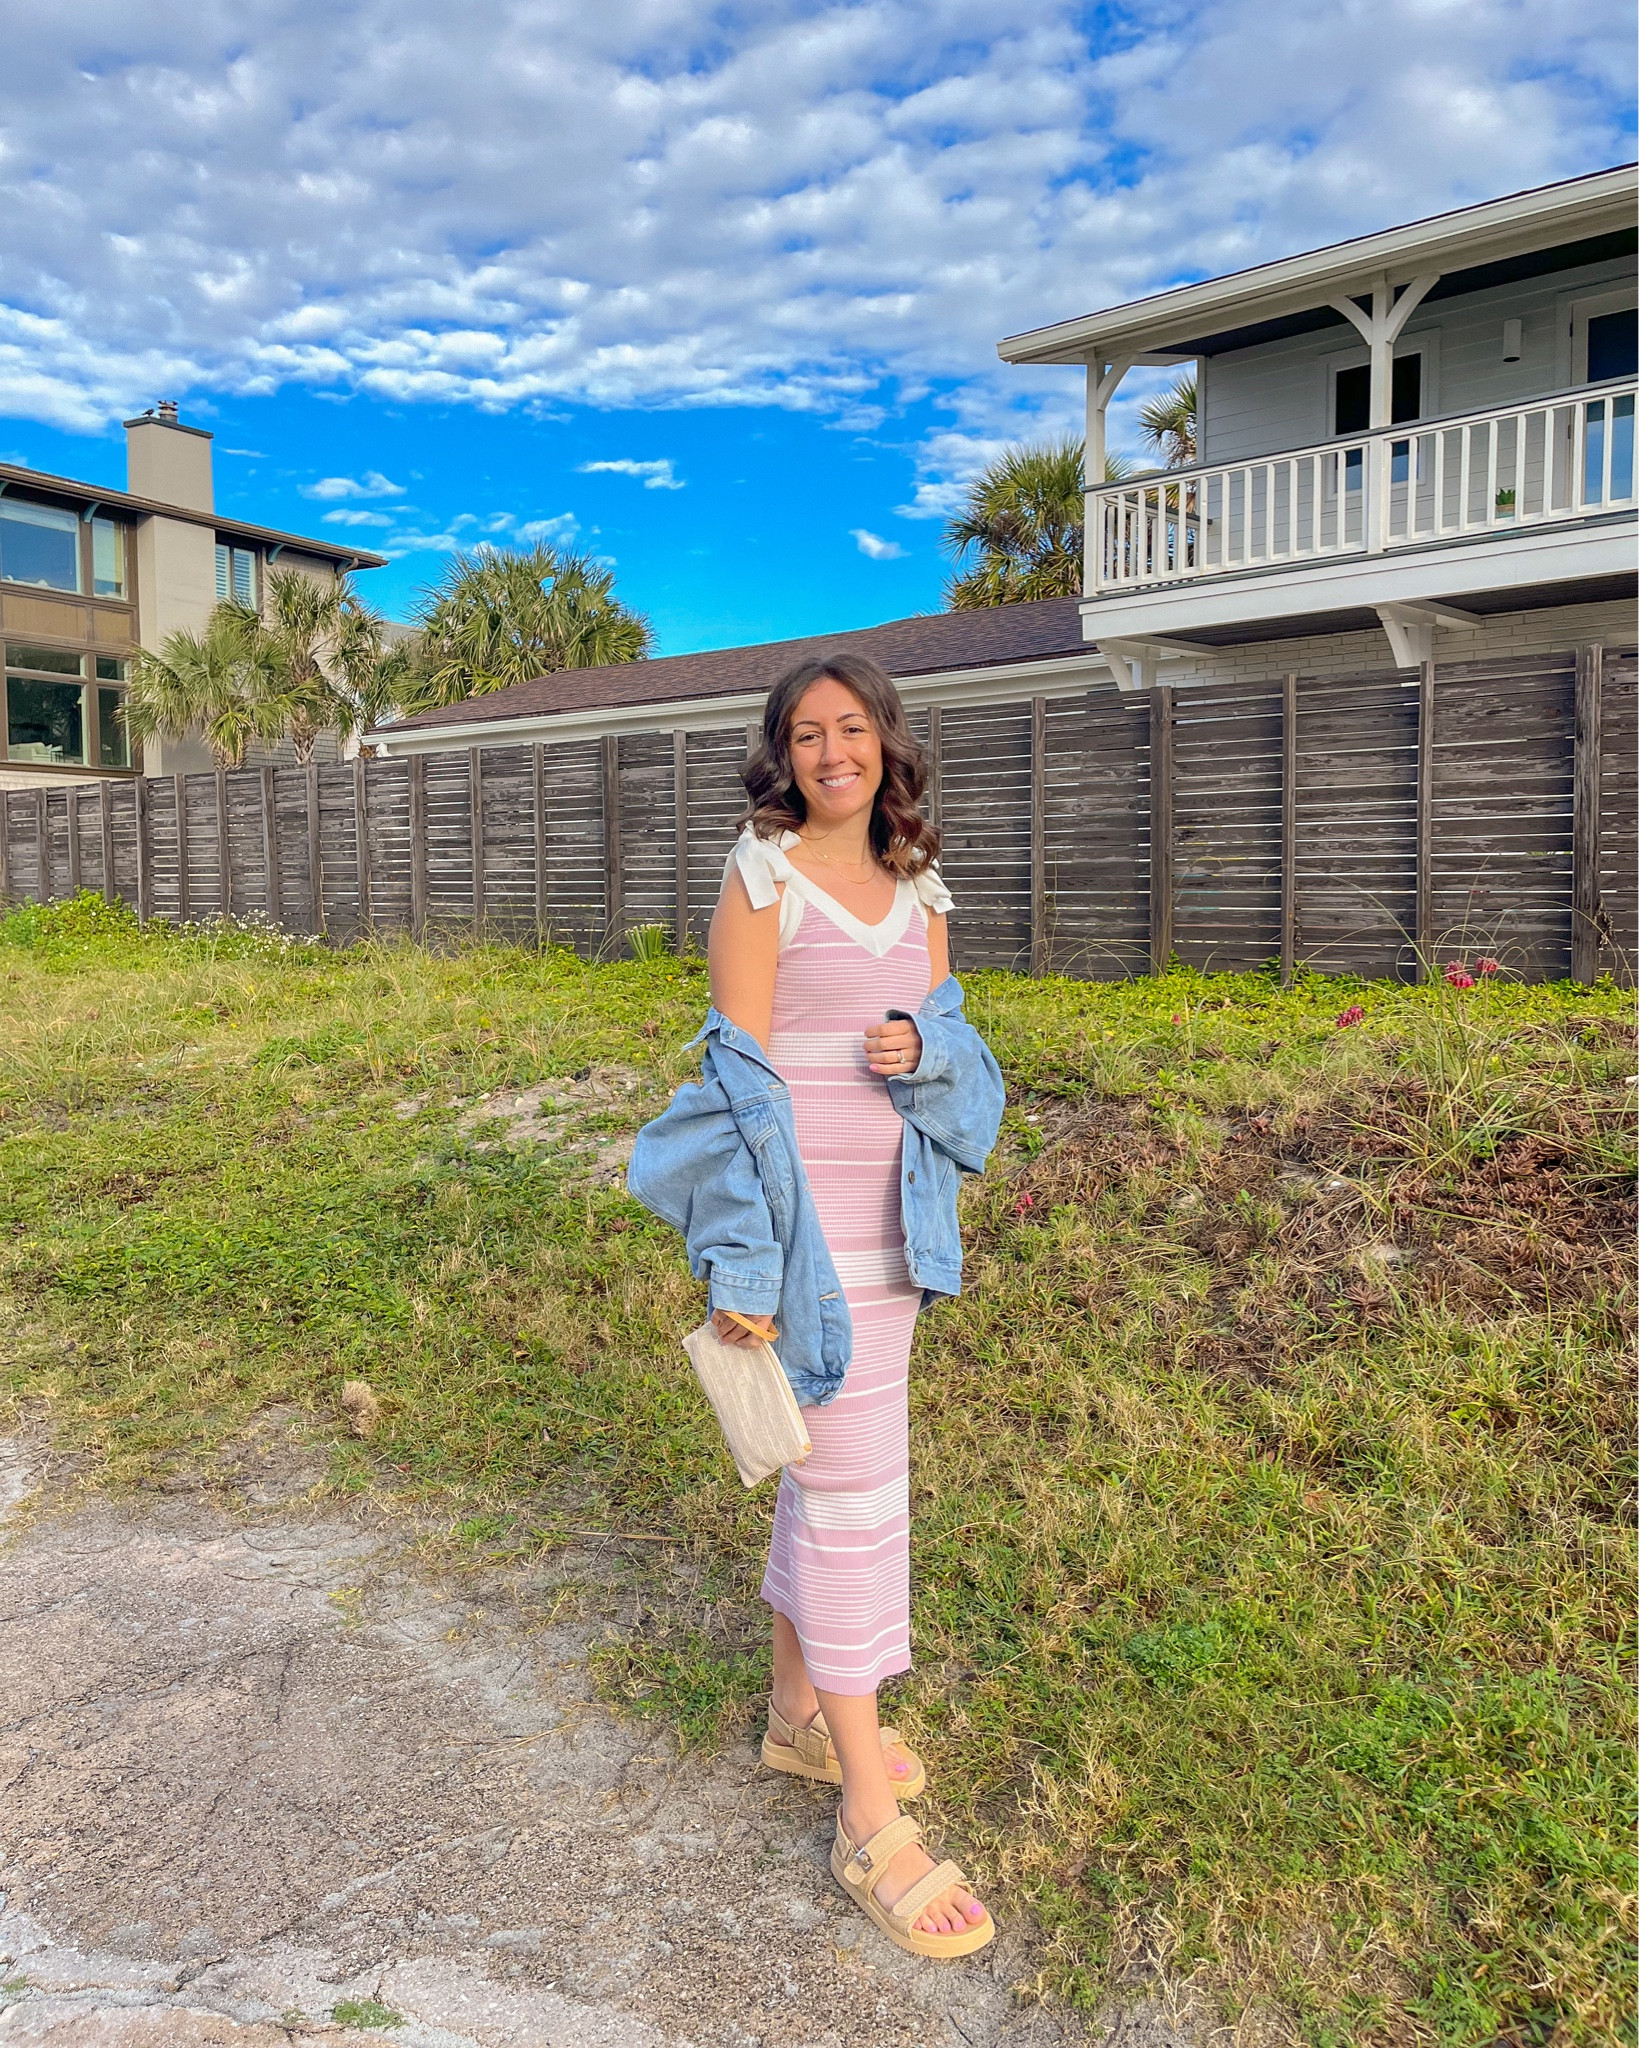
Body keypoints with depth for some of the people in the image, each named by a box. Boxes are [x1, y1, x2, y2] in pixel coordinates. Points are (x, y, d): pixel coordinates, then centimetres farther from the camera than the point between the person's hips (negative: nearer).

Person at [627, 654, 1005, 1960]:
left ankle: (800, 1713, 39)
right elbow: (741, 1078, -13)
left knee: (833, 1463, 19)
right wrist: (740, 1265, -15)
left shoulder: (917, 887, 10)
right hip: (807, 1215, -7)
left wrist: (923, 1048, -12)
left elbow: (955, 1048, 13)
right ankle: (873, 1826, 12)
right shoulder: (763, 879, -9)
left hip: (893, 1212, 7)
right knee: (857, 1487, -3)